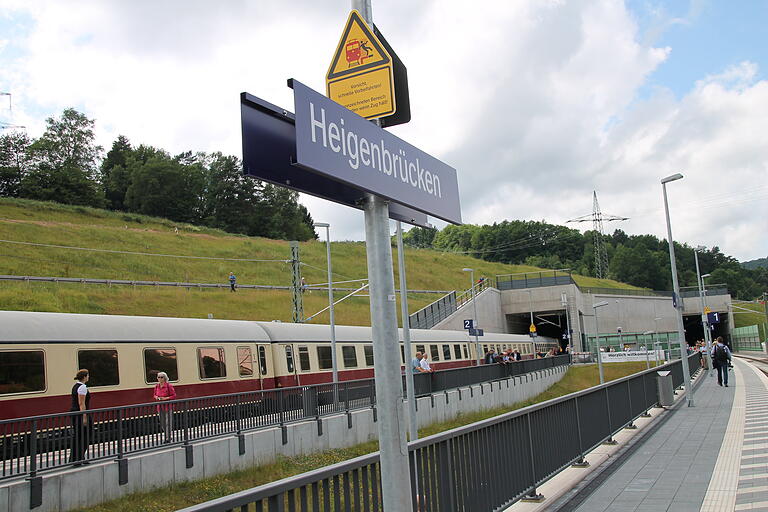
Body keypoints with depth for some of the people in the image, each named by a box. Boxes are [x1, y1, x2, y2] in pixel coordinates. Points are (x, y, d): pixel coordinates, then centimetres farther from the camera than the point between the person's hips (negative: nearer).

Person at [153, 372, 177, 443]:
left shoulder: (169, 385, -10)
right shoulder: (156, 386, 7)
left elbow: (174, 396, -7)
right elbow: (155, 395, 20)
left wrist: (165, 398, -19)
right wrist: (156, 397, -3)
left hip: (168, 406, -6)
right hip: (160, 407, 6)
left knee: (168, 423, -3)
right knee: (162, 424, 11)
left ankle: (168, 438, 5)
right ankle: (168, 436, 29)